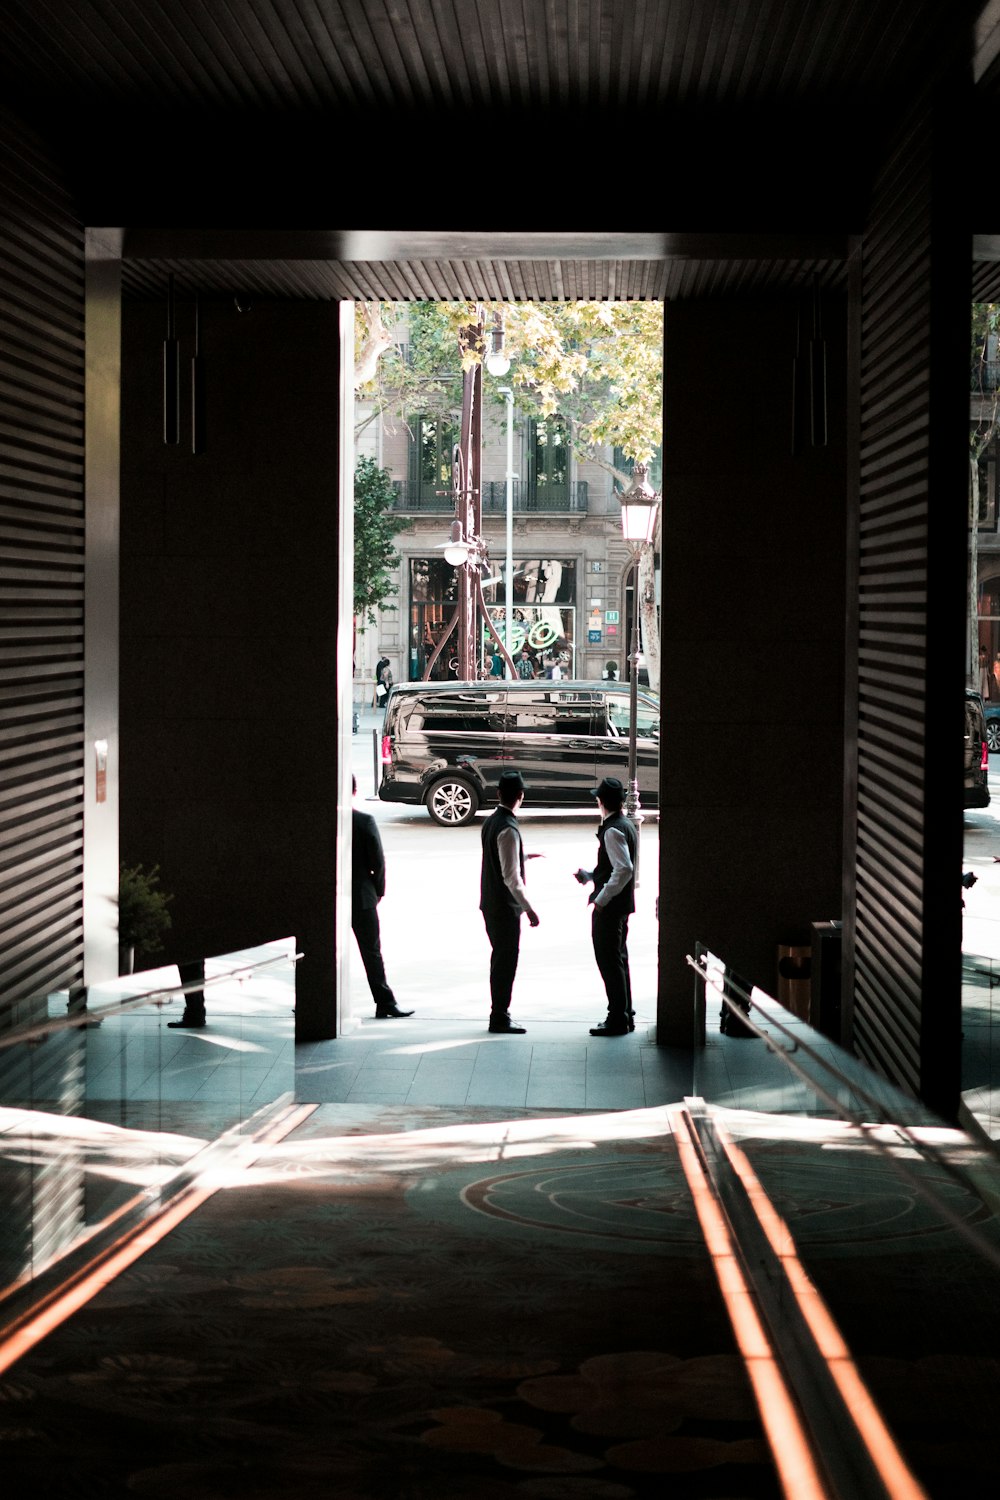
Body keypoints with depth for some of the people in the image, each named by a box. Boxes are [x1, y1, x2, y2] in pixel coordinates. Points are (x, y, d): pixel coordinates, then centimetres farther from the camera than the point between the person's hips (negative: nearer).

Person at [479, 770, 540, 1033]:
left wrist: (524, 855, 38)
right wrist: (529, 909, -20)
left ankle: (498, 1013, 24)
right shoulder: (508, 830, -22)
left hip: (490, 903, 9)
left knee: (501, 959, 17)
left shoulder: (491, 821, 7)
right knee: (506, 961, -1)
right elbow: (511, 877, -23)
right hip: (505, 907, -9)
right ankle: (500, 1017, 5)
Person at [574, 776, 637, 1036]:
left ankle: (617, 1019, 1)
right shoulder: (627, 825, 11)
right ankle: (625, 1015, 23)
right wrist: (589, 875, 19)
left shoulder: (612, 831, -19)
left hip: (608, 907, -10)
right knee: (618, 959, 16)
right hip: (621, 905, 10)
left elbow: (624, 869, -28)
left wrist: (602, 898, -23)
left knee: (609, 961, -3)